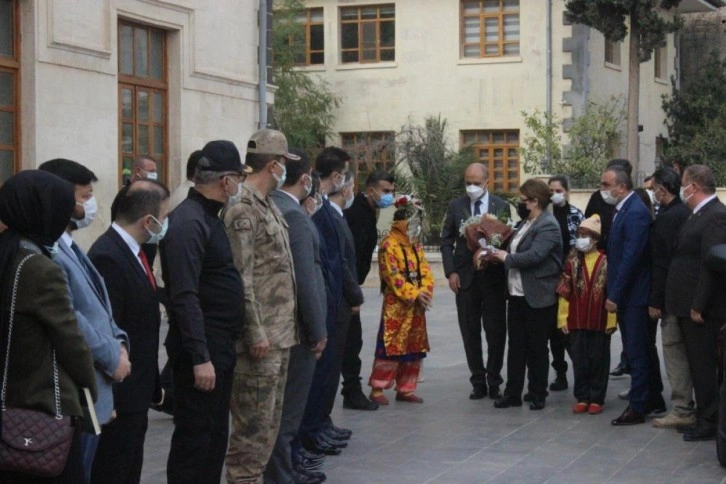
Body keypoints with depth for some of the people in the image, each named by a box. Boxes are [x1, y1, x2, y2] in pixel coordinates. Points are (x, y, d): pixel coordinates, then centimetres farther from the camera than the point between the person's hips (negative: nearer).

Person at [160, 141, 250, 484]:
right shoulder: (188, 223, -18)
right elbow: (185, 297, -23)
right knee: (195, 436, -3)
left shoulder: (209, 217, 13)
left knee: (216, 434, 16)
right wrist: (200, 358, -25)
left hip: (220, 346, 10)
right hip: (201, 351, -10)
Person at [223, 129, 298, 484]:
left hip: (279, 332, 10)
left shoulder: (268, 205, 14)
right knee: (253, 424, -4)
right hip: (261, 335, -10)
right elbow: (241, 278, -20)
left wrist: (283, 327, 15)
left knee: (269, 421, 15)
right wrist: (255, 332, -21)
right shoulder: (241, 208, -15)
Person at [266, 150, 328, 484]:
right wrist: (318, 331, -15)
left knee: (284, 402, 19)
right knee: (288, 406, 0)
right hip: (296, 325, -9)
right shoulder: (294, 215, -19)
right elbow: (304, 279, -22)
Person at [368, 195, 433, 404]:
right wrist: (414, 295, -19)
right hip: (396, 305, -8)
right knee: (391, 347, -9)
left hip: (416, 306, 8)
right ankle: (377, 389, -2)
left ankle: (405, 389, 17)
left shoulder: (416, 245, 15)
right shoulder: (389, 244, -10)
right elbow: (393, 277, -16)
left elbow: (425, 271, 9)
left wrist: (425, 292, -9)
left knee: (415, 348, 9)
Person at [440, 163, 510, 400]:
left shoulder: (502, 206, 1)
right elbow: (446, 241, 5)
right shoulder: (455, 206, 3)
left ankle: (494, 381, 14)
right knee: (470, 333, 6)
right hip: (465, 277, 1)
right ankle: (478, 381, 15)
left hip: (494, 276, -1)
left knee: (496, 332, 2)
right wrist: (451, 272, -5)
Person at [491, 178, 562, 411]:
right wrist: (502, 254, 0)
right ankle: (513, 393, 14)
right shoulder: (526, 223, 14)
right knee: (516, 346, 9)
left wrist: (507, 258, -15)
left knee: (536, 348, 3)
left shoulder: (547, 225, -15)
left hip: (537, 297, -8)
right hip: (517, 294, 8)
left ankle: (538, 394, 13)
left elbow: (534, 255, -26)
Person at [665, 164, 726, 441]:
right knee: (698, 364, 15)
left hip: (701, 308, -10)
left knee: (703, 364, -2)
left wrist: (699, 306, -21)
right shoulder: (699, 214, 14)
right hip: (688, 304, 10)